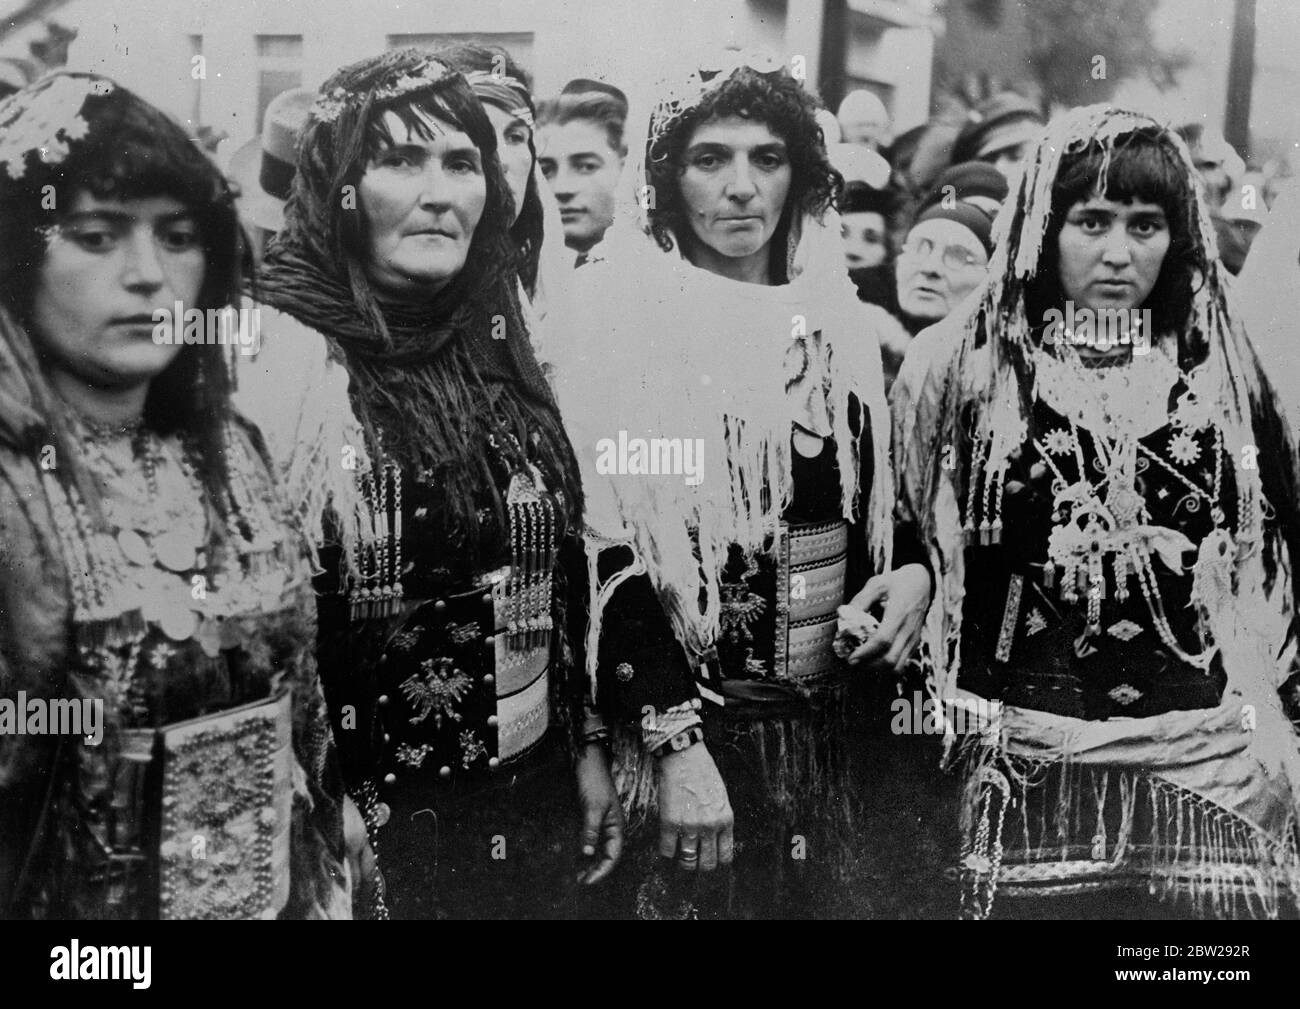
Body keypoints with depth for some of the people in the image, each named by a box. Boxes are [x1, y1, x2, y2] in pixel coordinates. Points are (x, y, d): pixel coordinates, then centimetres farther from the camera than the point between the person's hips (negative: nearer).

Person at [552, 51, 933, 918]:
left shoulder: (842, 331, 6)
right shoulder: (618, 326, -9)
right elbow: (607, 551, -15)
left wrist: (916, 571, -4)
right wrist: (676, 742, -21)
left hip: (829, 727, 5)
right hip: (686, 726, -5)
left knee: (822, 900, 15)